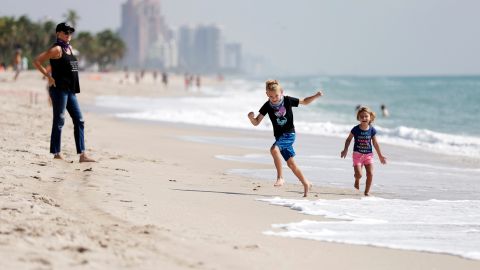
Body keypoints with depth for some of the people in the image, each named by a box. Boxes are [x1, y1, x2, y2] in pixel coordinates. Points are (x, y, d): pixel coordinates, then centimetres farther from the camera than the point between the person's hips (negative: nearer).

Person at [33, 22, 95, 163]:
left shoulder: (69, 48, 15)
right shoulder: (56, 49, -9)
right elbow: (36, 61, -14)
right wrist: (49, 76, -15)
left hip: (70, 90, 9)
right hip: (59, 89, -9)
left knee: (79, 120, 4)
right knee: (59, 120, -4)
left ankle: (82, 154, 3)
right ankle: (56, 153, 3)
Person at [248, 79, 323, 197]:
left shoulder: (287, 100, -8)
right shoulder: (267, 106, -4)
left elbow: (305, 102, 8)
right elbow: (256, 122, -4)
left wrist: (316, 96, -6)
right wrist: (251, 117, -26)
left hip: (289, 134, -5)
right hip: (279, 136, 5)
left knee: (274, 149, -31)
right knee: (291, 163, 10)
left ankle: (280, 177, -25)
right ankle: (306, 184, 24)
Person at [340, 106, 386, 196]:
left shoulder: (372, 130, -1)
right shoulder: (355, 129, -6)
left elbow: (375, 144, 9)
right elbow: (348, 139, 7)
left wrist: (380, 156, 13)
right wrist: (345, 150, -6)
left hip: (369, 154, 2)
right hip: (357, 154, -2)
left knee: (370, 174, -8)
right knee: (358, 174, -14)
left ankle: (367, 192, 7)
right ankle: (357, 181, 23)